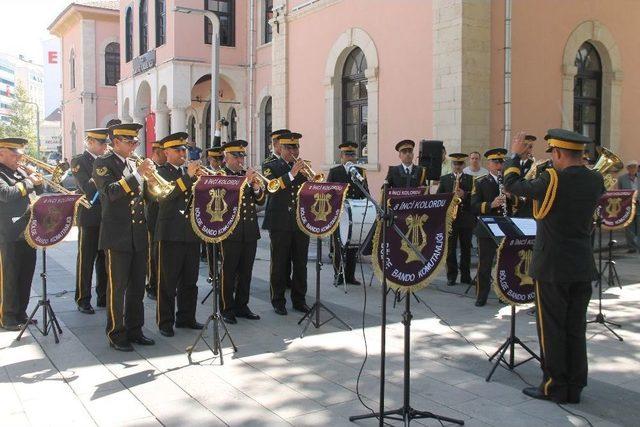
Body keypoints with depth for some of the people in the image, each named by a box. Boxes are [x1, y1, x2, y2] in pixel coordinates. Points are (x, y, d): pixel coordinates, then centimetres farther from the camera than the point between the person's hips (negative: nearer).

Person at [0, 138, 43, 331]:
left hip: (28, 232, 7)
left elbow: (38, 192, 21)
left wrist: (36, 179, 2)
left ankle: (21, 312, 26)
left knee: (26, 275, 14)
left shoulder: (20, 171, 14)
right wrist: (28, 181, -15)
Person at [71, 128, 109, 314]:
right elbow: (88, 188, -18)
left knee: (105, 260, 10)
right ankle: (83, 300, 10)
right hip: (89, 218, -6)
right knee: (86, 261, 2)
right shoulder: (79, 161, -5)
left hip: (107, 217, 6)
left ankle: (103, 297, 20)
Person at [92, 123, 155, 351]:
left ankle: (134, 330, 21)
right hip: (117, 236, -7)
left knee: (137, 287, 11)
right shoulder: (103, 163, -5)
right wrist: (138, 173, -24)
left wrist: (149, 177, 1)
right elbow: (111, 192, -22)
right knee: (117, 287, 1)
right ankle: (116, 335, 10)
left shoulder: (134, 165, 15)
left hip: (138, 236, 7)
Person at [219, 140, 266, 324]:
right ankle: (227, 309, 10)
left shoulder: (248, 175, 15)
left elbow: (261, 201, 11)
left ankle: (242, 306, 21)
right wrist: (245, 182, -23)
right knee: (229, 272, 0)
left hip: (250, 232, 6)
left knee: (246, 272, 11)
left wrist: (257, 187, -9)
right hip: (231, 232, -5)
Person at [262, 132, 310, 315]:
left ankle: (299, 300, 18)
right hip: (280, 223, -3)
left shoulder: (303, 167, 14)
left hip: (301, 223, 4)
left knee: (300, 264, 7)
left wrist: (306, 174, -13)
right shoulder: (272, 167, 2)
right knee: (279, 264, 2)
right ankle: (278, 301, 11)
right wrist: (291, 174, -24)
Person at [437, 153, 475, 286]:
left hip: (466, 219, 0)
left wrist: (464, 195, -18)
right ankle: (451, 276, 9)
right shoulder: (444, 179, 9)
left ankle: (465, 275, 15)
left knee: (466, 249, 6)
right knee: (450, 249, 1)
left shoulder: (470, 179, 7)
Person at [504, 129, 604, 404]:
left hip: (552, 267, -6)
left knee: (552, 329, 5)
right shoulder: (596, 181, 0)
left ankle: (554, 387, 14)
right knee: (576, 329, 14)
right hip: (583, 268, 6)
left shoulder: (552, 180, -18)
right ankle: (574, 388, 22)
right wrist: (576, 164, 17)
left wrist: (516, 155, 8)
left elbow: (512, 184, -6)